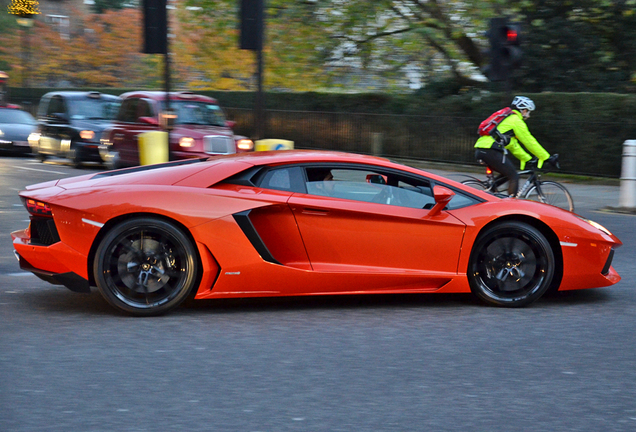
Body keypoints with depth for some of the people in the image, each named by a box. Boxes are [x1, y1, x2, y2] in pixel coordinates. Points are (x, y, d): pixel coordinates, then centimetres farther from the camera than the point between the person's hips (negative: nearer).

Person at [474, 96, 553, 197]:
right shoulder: (516, 120, -1)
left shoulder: (507, 118, 29)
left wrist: (527, 158, 32)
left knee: (507, 173, 21)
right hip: (491, 151, -10)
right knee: (514, 176, -3)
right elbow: (529, 142, -1)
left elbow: (513, 145, 32)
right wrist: (546, 157, 5)